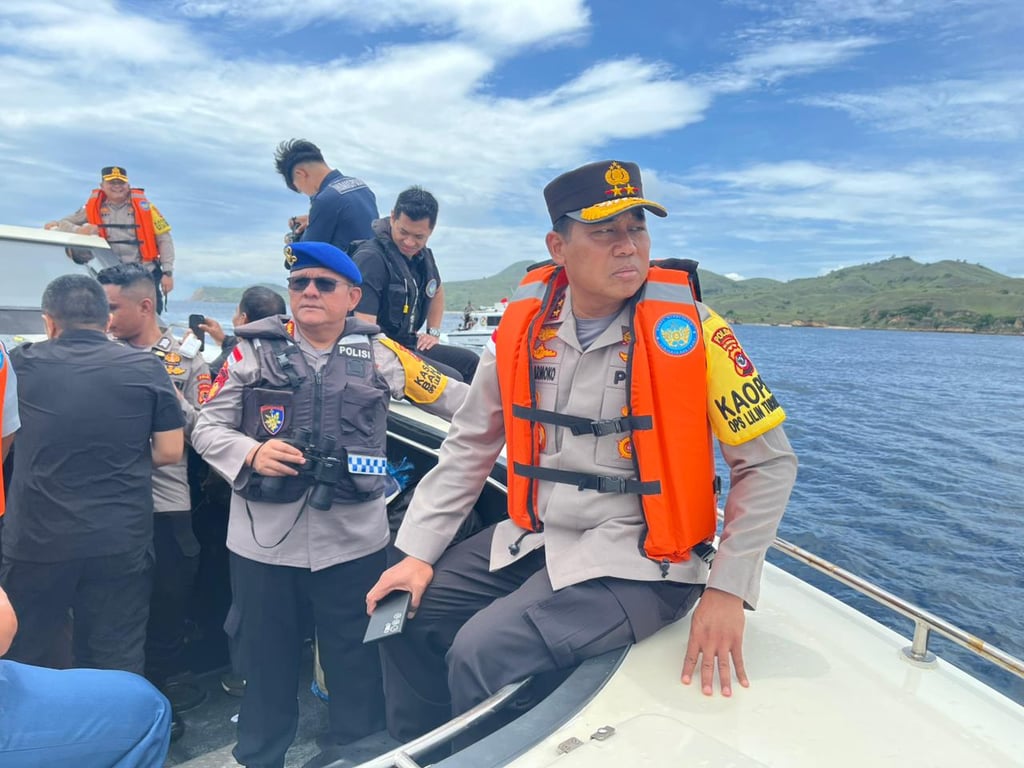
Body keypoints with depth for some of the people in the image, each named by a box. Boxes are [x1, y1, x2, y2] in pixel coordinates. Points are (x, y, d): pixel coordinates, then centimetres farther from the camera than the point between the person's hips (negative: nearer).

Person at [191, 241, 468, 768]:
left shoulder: (378, 352, 3)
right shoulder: (255, 350, 3)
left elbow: (457, 401, 7)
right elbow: (206, 429, 4)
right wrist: (252, 453, -14)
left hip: (353, 542, 0)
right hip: (263, 541, 1)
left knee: (355, 666, 14)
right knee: (266, 664, 18)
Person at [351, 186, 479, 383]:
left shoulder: (423, 255, 8)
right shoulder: (371, 258, -19)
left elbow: (437, 290, 31)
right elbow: (363, 326, -27)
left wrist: (434, 332, 19)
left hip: (410, 344, 9)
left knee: (470, 362, 7)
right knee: (451, 379, -24)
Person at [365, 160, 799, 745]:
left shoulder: (686, 329, -14)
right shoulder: (525, 327, -3)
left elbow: (770, 463, -7)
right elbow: (470, 447, 6)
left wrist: (727, 590, -11)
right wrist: (418, 552, 1)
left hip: (638, 561, -5)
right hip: (532, 538, 5)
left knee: (484, 652, -21)